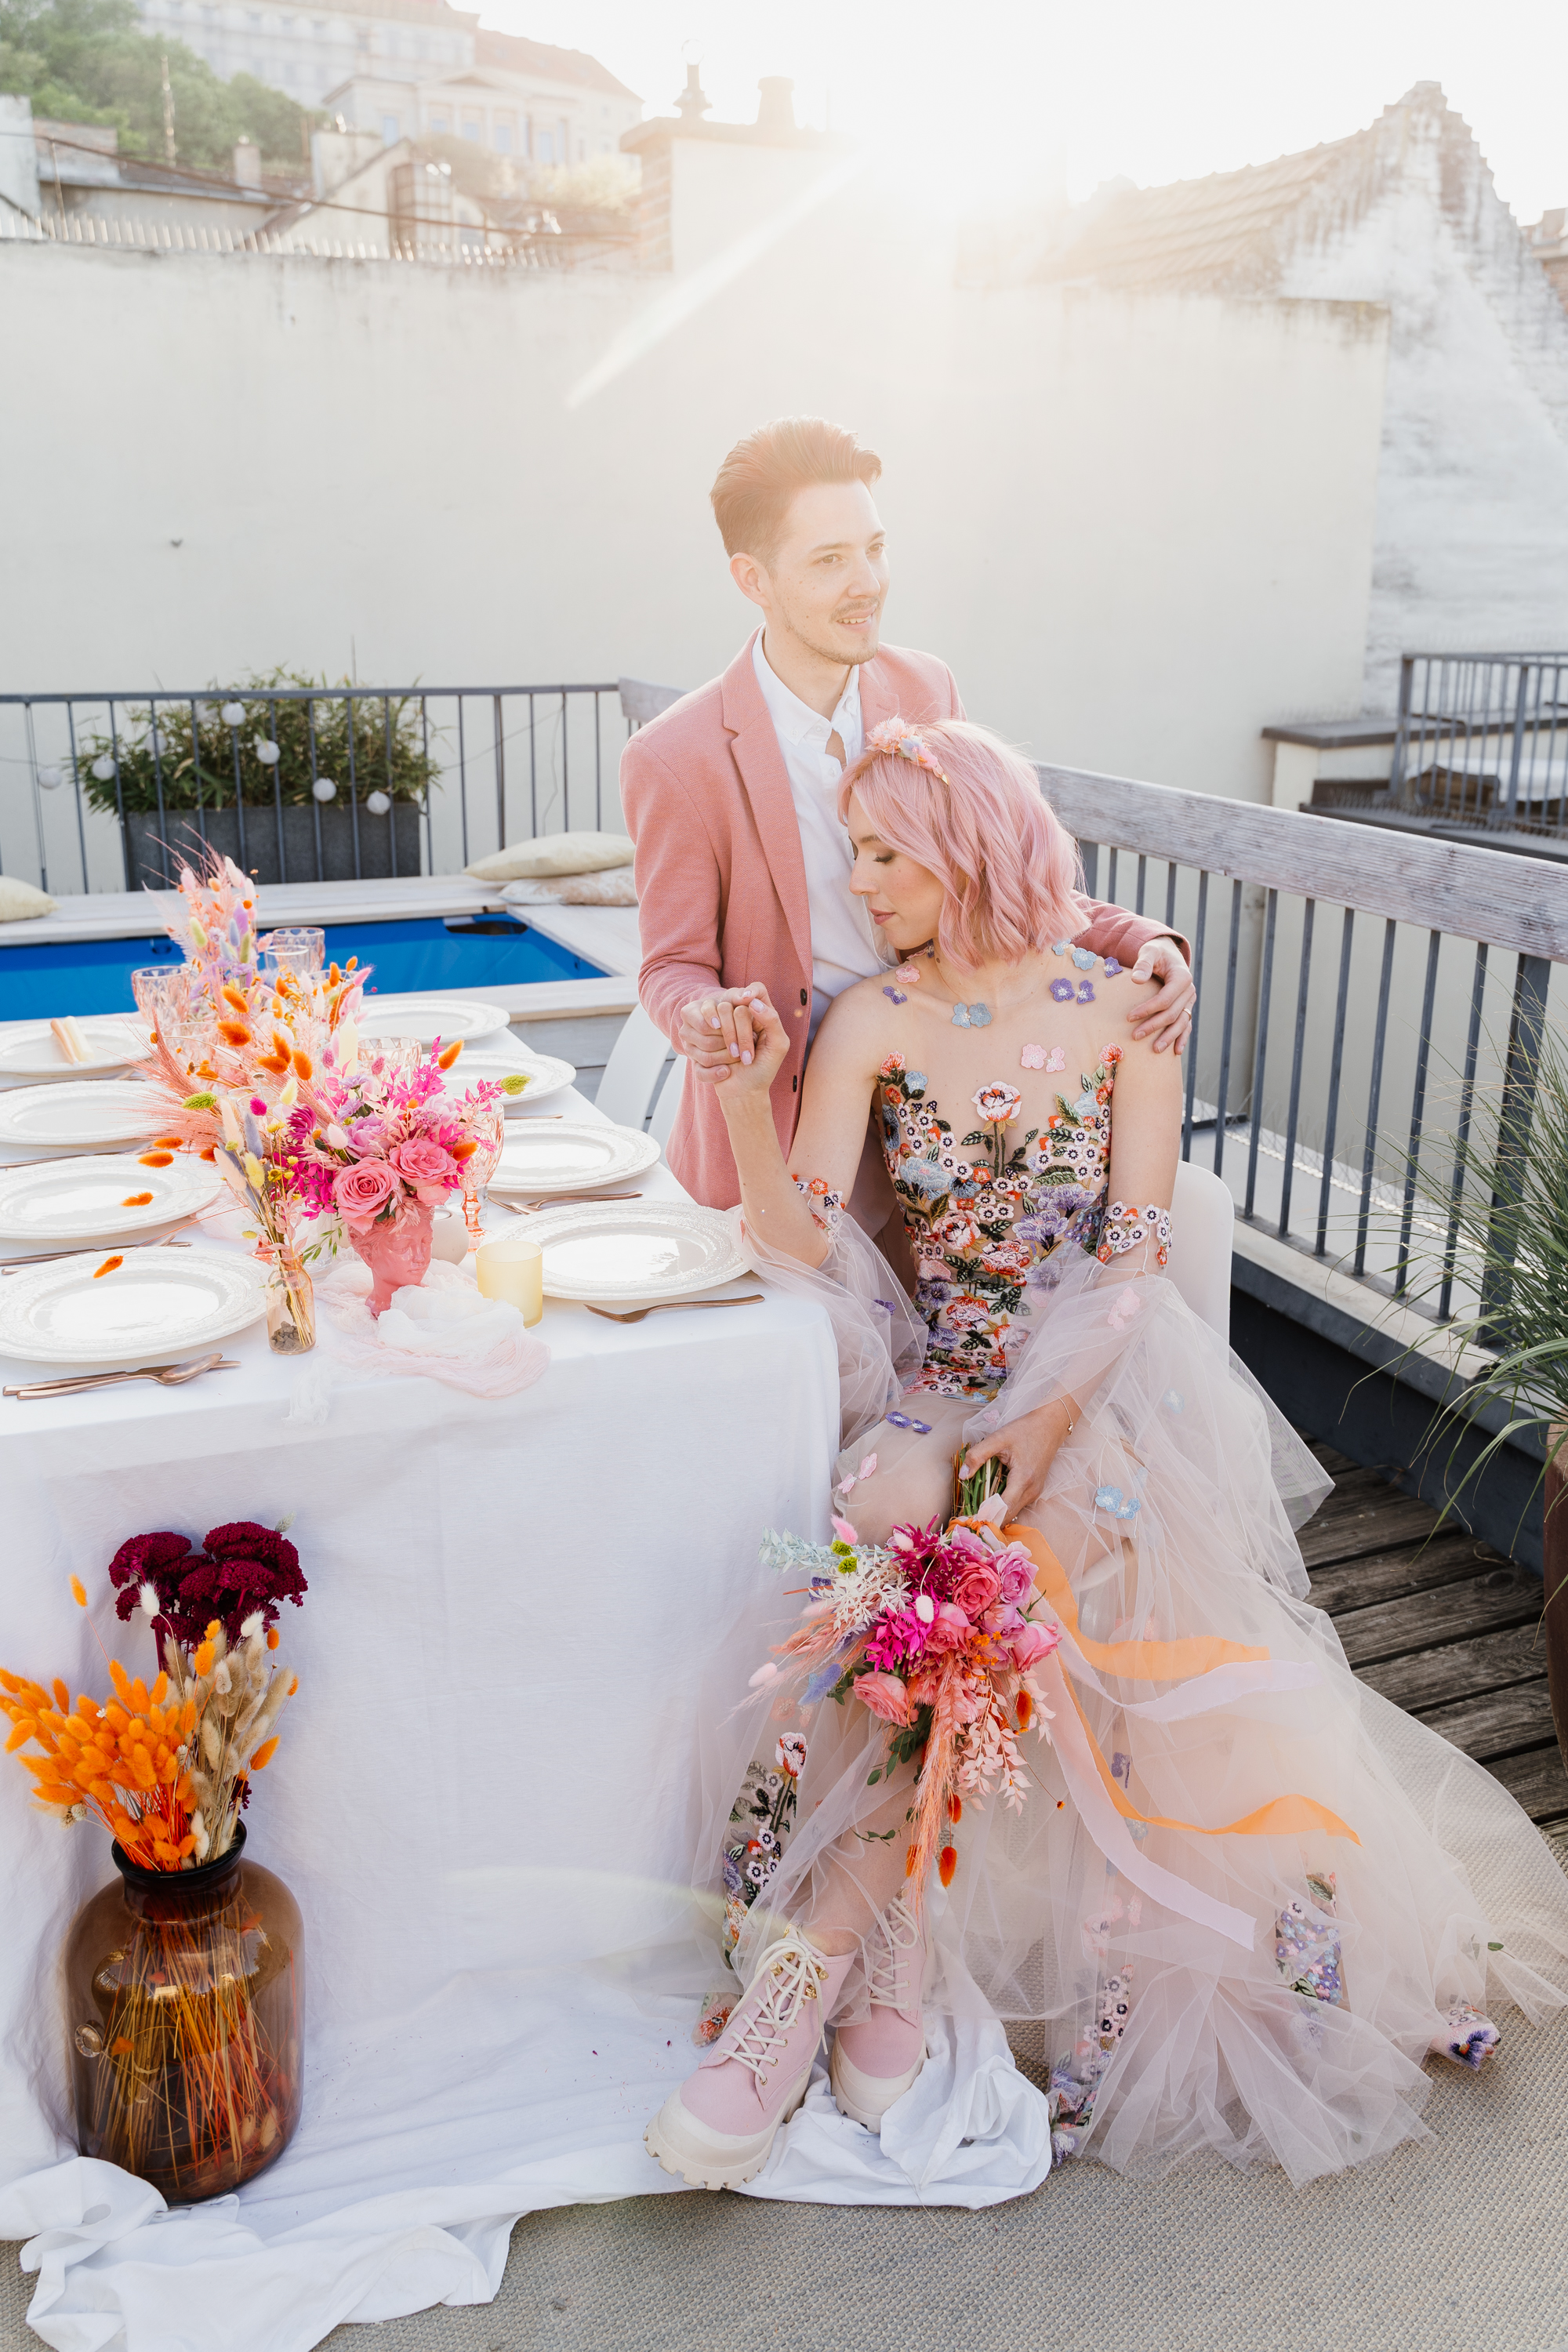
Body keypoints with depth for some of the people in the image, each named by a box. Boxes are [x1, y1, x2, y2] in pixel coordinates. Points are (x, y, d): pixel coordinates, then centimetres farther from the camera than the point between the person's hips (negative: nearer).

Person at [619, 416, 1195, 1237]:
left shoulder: (926, 691, 2)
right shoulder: (673, 760, -12)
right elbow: (674, 966, -3)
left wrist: (1136, 939, -6)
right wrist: (700, 1016, -28)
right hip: (778, 1132, -3)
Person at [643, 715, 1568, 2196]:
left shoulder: (1121, 1017, 0)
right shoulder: (869, 1025, 2)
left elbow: (1135, 1257, -6)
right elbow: (804, 1249, -8)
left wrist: (1043, 1424, -19)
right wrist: (744, 1104, -25)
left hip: (1102, 1389, -1)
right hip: (933, 1391, 1)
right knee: (889, 1548, -29)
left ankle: (820, 1969, -21)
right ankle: (869, 1986, -19)